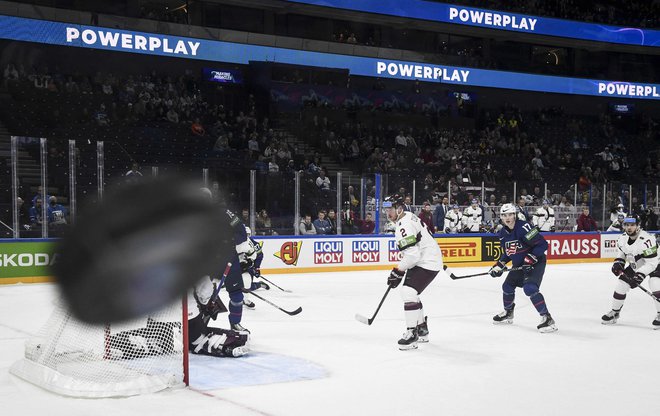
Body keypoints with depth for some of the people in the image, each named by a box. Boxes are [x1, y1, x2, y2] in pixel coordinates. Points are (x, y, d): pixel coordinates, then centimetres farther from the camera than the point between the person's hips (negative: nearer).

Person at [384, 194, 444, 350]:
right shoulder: (409, 216, 10)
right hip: (426, 259, 11)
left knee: (408, 292, -20)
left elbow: (412, 255, -28)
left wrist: (398, 272, -19)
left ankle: (412, 334, -18)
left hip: (427, 262, -11)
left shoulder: (404, 226, -23)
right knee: (410, 293, 19)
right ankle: (422, 329, 30)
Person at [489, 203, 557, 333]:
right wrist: (499, 265, 5)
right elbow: (506, 253, 16)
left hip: (535, 263, -9)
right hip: (519, 264, 9)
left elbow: (543, 244, -25)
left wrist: (530, 259, -29)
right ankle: (508, 313, 40)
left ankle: (547, 319, -21)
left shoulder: (524, 227, -25)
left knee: (530, 288, -26)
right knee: (508, 286, 16)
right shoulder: (503, 233, 2)